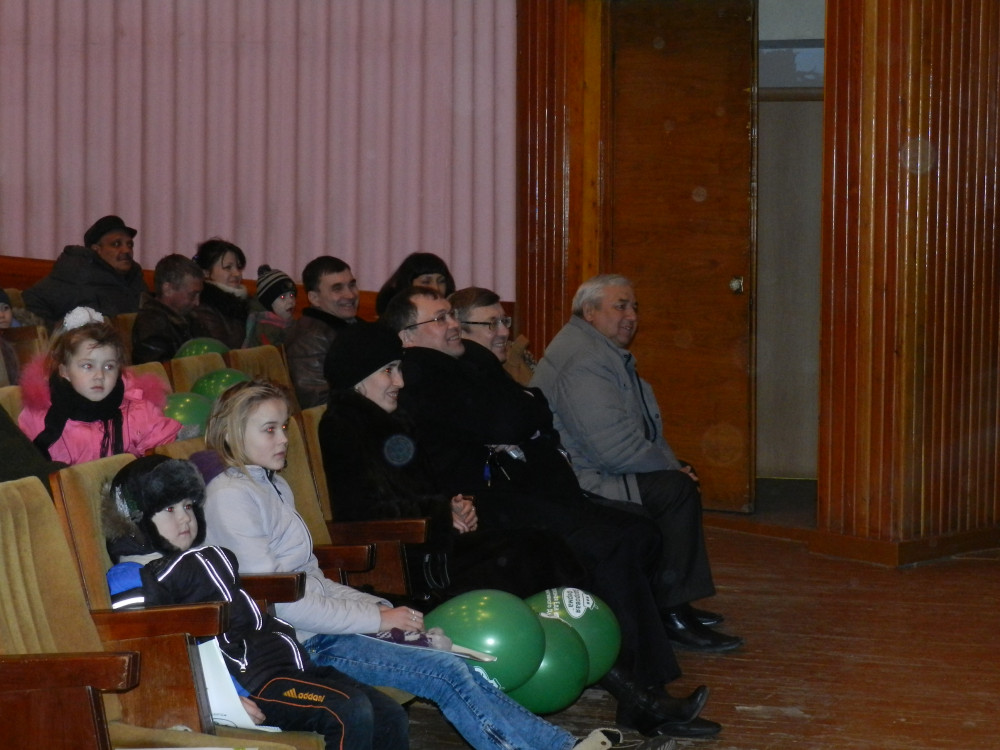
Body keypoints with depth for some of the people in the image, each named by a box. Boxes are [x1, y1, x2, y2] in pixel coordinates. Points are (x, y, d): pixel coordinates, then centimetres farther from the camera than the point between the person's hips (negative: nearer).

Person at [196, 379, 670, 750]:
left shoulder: (271, 486, 17)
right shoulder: (230, 496, -12)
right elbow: (275, 600, -18)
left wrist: (379, 607, 4)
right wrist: (375, 617, -14)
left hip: (319, 621, 9)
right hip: (299, 644, -9)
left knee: (456, 665, -5)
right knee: (449, 674, -16)